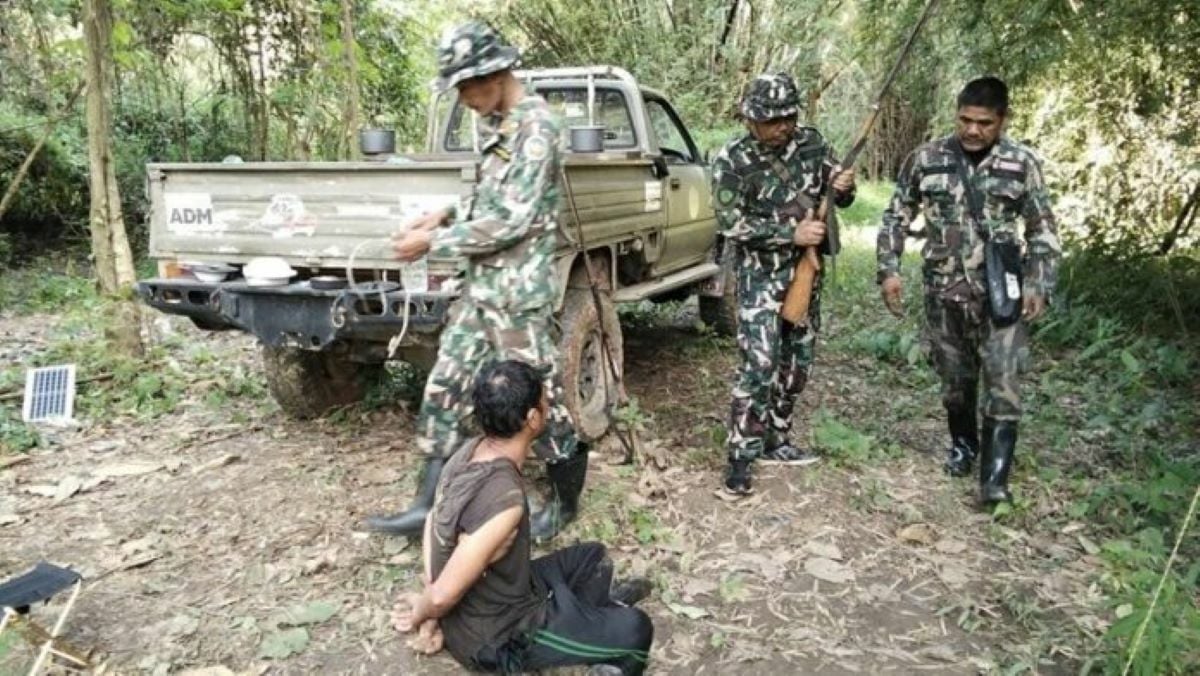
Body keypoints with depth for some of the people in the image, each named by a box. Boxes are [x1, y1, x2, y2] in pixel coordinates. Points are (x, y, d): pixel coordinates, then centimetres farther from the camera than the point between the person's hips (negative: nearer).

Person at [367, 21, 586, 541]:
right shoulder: (503, 127, 13)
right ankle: (430, 506, 18)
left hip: (518, 291, -9)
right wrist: (447, 216, 6)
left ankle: (566, 502, 23)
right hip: (482, 286, 10)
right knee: (445, 389, 9)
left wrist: (433, 242, -16)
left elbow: (511, 220, -21)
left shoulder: (536, 127, -15)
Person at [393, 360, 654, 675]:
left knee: (593, 556, 20)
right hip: (493, 639, -8)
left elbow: (433, 522, 2)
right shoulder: (504, 501, -38)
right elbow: (443, 595, -32)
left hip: (480, 602, 8)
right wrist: (419, 614, -9)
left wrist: (431, 616, 2)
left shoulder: (470, 451, -10)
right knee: (635, 630, -6)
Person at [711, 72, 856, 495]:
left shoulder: (811, 143, 1)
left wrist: (844, 187, -15)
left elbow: (841, 199, 10)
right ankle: (740, 458, -4)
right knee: (759, 366, -12)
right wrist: (791, 232, -21)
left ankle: (775, 441, 27)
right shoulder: (732, 161, -12)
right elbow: (731, 223, -16)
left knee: (796, 363, 12)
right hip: (761, 275, -5)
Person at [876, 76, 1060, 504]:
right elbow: (897, 216, 8)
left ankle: (995, 477, -2)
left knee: (1002, 384, -7)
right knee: (955, 381, 14)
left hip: (1000, 293, -1)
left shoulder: (1022, 164, -2)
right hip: (944, 292, 2)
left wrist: (1038, 284, -7)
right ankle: (963, 445, 38)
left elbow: (1043, 231, 4)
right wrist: (889, 269, -2)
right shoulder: (926, 159, -1)